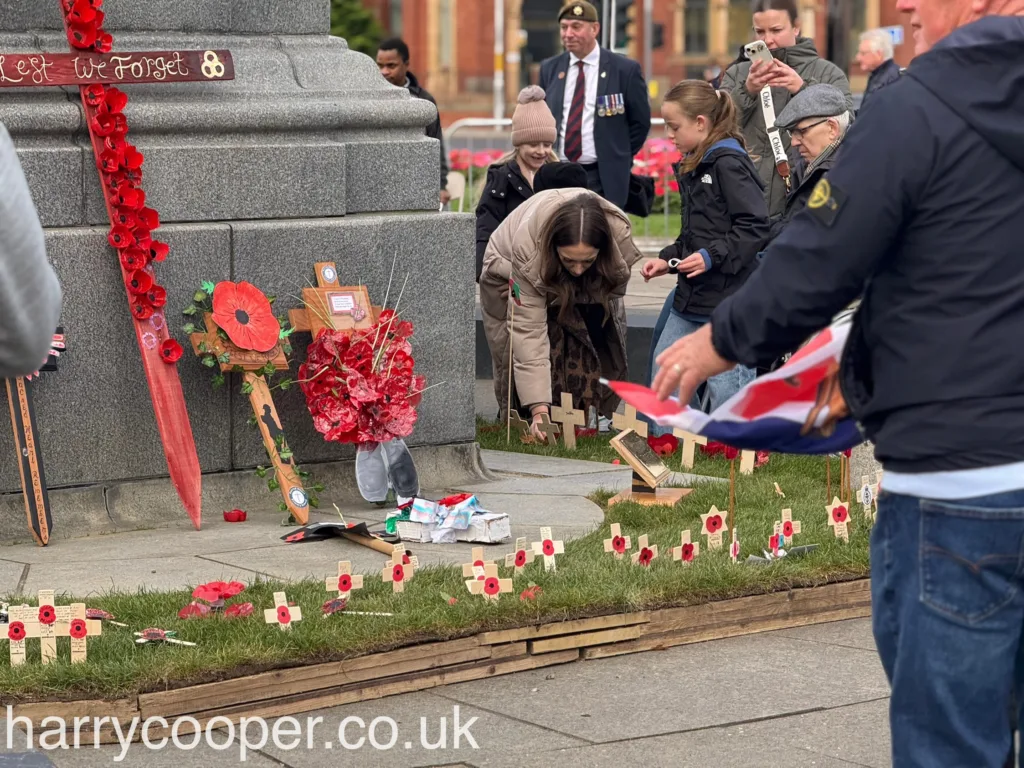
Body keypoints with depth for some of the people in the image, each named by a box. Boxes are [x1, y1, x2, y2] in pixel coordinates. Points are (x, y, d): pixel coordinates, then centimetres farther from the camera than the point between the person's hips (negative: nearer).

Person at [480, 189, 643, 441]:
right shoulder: (527, 248, -46)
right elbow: (528, 330, -45)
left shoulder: (619, 233, -38)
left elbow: (615, 287, -12)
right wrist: (539, 409, -50)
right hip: (512, 277, -3)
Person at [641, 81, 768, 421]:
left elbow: (756, 226, -20)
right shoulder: (694, 168, 16)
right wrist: (667, 260, 12)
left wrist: (712, 256, -23)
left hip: (729, 294, -10)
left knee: (725, 383, -6)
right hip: (693, 294, 10)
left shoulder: (729, 163, -14)